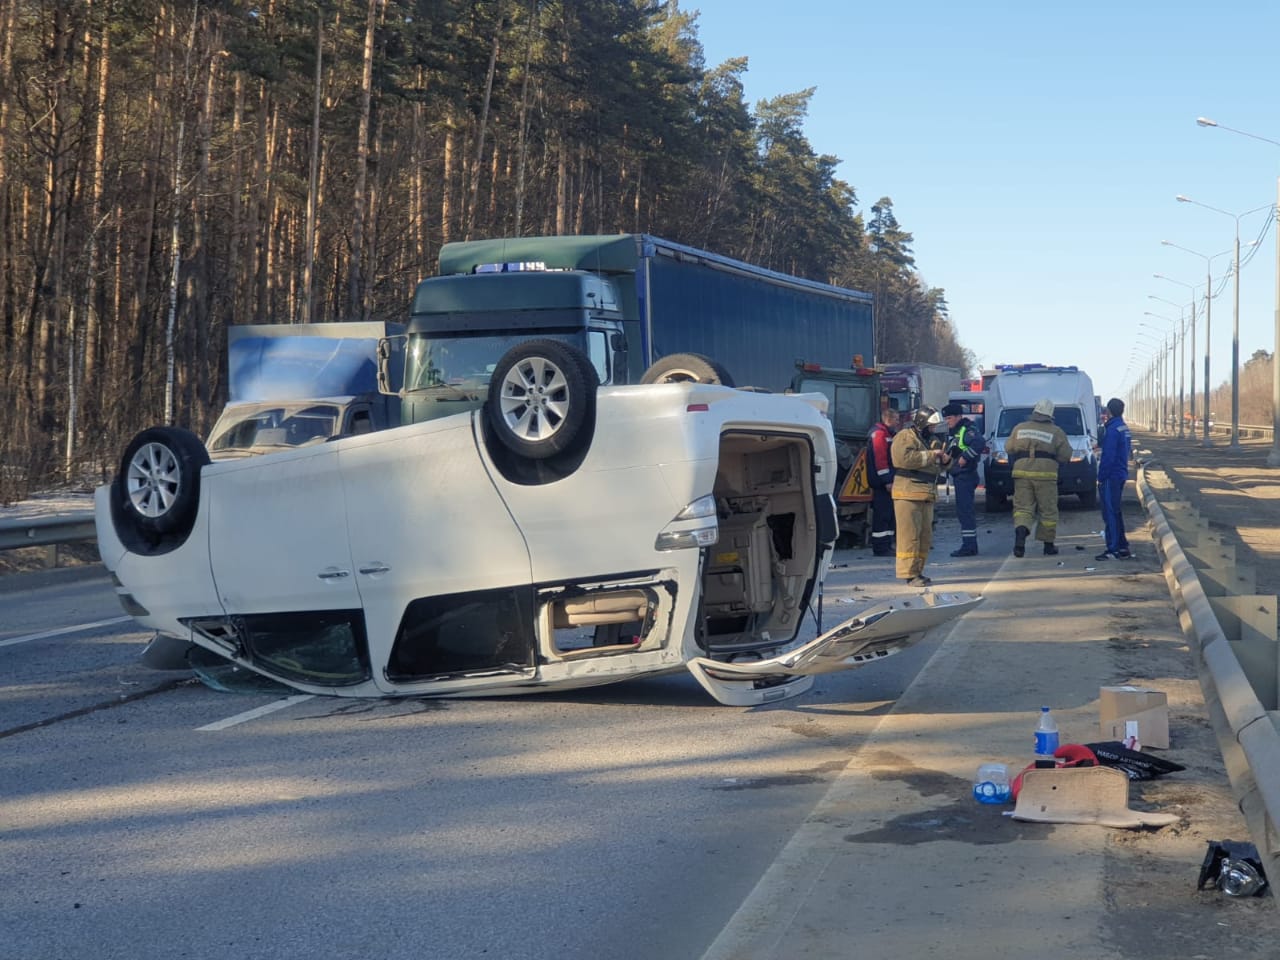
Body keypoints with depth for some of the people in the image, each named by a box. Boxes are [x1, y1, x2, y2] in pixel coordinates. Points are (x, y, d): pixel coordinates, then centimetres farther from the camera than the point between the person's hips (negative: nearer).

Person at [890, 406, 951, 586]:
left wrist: (945, 461, 3)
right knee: (909, 535, -10)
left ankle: (917, 572, 17)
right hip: (908, 494, -9)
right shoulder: (905, 437, -6)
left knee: (925, 537, 10)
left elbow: (937, 467, 27)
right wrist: (931, 455, -18)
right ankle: (909, 574, -11)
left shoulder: (930, 440, 22)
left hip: (927, 495, 9)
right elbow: (905, 458, -24)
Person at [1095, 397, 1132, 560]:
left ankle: (1112, 550, -7)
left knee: (1110, 513, -7)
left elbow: (1108, 456, -20)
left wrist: (1101, 478, -15)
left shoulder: (1112, 430, -17)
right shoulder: (1124, 428, 12)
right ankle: (1122, 547, 21)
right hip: (1121, 475, 10)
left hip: (1110, 477, -10)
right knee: (1116, 511, 17)